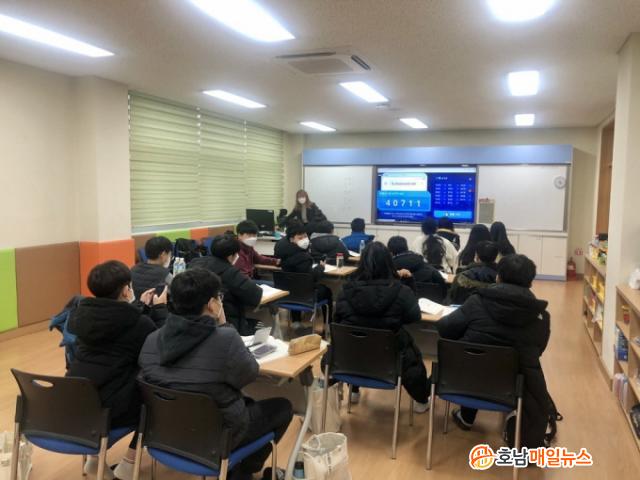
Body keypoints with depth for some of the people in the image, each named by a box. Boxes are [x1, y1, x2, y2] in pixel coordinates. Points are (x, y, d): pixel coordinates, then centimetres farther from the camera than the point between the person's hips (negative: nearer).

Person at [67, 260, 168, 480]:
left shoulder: (82, 313, 4)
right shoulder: (140, 323, -16)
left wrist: (142, 307, 22)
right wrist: (159, 309, 7)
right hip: (107, 406, -7)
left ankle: (95, 457, 28)